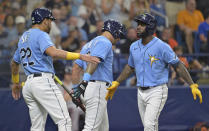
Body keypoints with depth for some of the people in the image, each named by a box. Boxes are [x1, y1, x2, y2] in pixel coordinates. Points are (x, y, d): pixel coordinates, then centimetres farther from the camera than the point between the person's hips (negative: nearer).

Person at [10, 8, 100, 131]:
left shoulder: (23, 37, 23)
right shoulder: (41, 35, -5)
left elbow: (14, 63, 34)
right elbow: (53, 52, -25)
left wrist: (16, 83, 48)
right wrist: (80, 56, -28)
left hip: (28, 84, 9)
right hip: (44, 82, -9)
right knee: (64, 121, -13)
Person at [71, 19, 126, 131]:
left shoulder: (88, 45, 24)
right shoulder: (105, 42, -6)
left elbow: (76, 68, 20)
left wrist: (75, 88, 16)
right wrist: (84, 82, -33)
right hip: (98, 86, -10)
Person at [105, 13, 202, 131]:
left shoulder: (161, 47, -13)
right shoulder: (134, 47, 7)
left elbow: (179, 66, -10)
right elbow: (130, 67, 23)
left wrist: (193, 86, -16)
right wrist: (116, 84, 22)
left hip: (157, 92, -7)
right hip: (141, 93, 7)